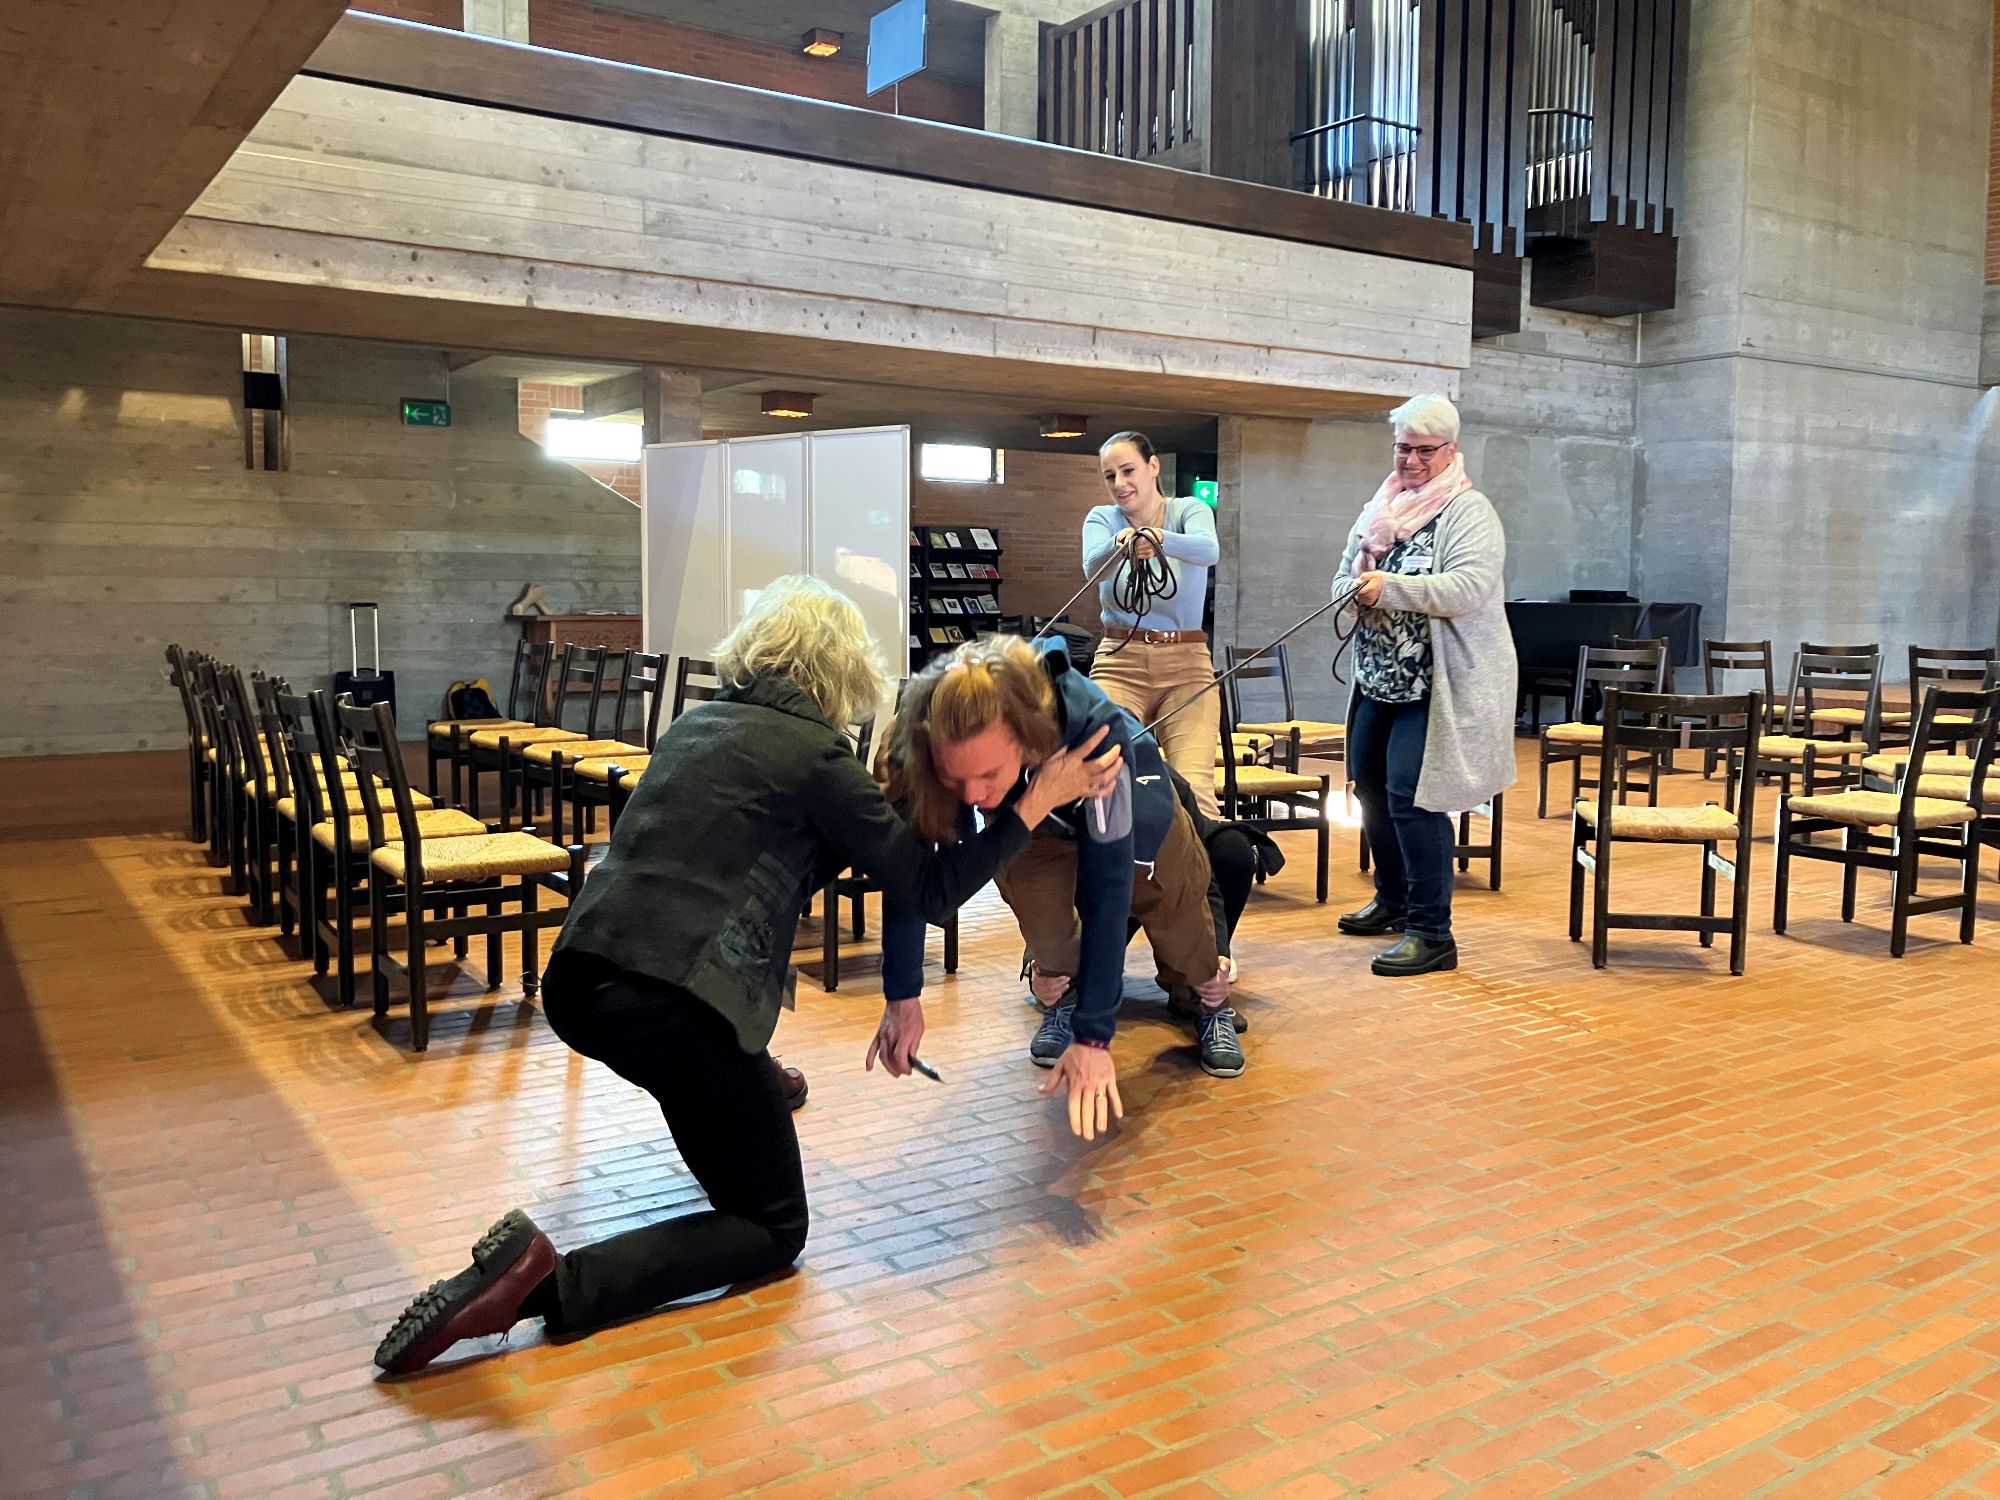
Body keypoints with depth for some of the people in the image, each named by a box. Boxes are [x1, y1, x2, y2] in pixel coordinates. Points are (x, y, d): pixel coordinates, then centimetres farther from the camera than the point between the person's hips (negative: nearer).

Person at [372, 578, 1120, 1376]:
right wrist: (1035, 805, 3)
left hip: (577, 982, 8)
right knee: (773, 1229, 5)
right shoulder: (817, 754, -4)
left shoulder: (695, 724, 18)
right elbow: (930, 890, -3)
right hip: (671, 1004, -8)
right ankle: (550, 1284, -14)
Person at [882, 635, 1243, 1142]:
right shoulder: (920, 746, -40)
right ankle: (1065, 992, 9)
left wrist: (1094, 1036, -44)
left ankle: (1208, 999, 37)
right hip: (1032, 817, 2)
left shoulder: (1094, 730, -47)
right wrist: (902, 997, -27)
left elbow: (1107, 887, -45)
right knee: (1034, 891, -22)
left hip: (1126, 801, -1)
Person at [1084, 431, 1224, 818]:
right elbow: (1092, 565, -17)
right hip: (1119, 662, 1)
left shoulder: (1190, 511, 5)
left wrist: (1161, 539, -41)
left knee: (1194, 791, -19)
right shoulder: (1102, 519, 7)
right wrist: (1119, 547, -40)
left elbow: (1208, 550, -20)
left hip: (1186, 665, -1)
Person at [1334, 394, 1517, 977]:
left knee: (1411, 796, -14)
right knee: (1370, 785, 14)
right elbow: (1345, 575, 16)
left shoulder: (1470, 513, -8)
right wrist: (1355, 593, -9)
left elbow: (1469, 588, -23)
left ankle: (1432, 932, -6)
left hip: (1437, 683, -8)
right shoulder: (1379, 508, 15)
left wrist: (1389, 587, -32)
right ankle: (1394, 900, 34)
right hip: (1379, 677, 8)